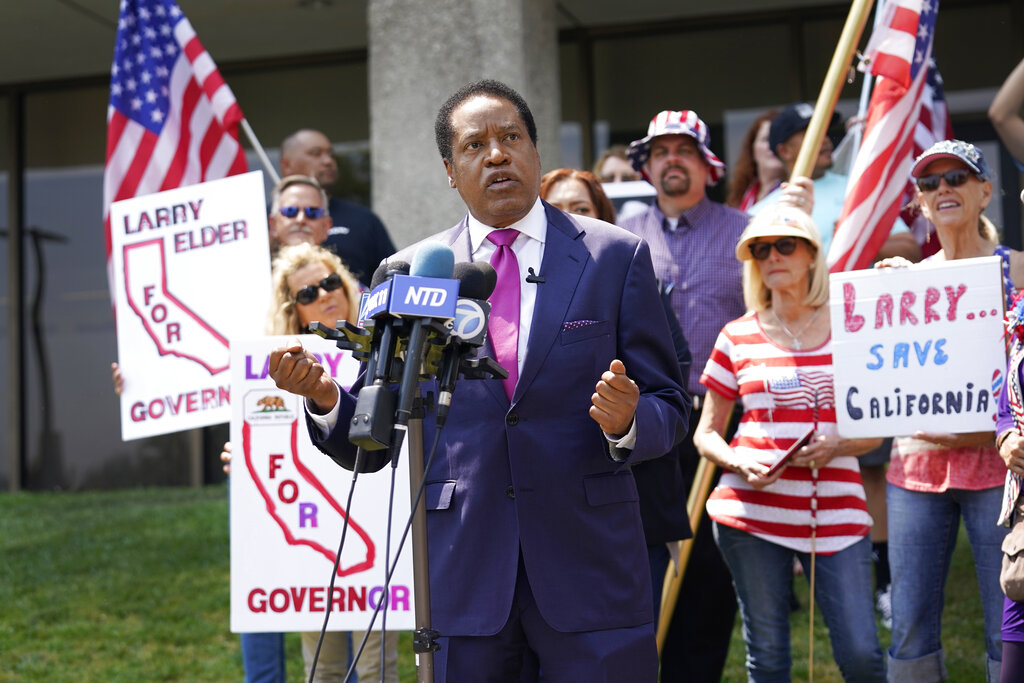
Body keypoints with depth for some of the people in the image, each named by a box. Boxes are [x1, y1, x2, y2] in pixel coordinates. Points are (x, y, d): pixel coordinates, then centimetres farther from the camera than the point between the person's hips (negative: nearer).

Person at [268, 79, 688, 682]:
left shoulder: (617, 257, 3)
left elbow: (670, 408, 3)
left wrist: (627, 422, -19)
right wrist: (325, 397, -14)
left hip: (589, 564, 0)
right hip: (463, 575, 1)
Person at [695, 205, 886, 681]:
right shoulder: (738, 337, 6)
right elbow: (706, 434, 11)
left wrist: (836, 447, -11)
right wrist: (738, 463, -10)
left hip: (836, 511, 0)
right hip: (752, 511, 0)